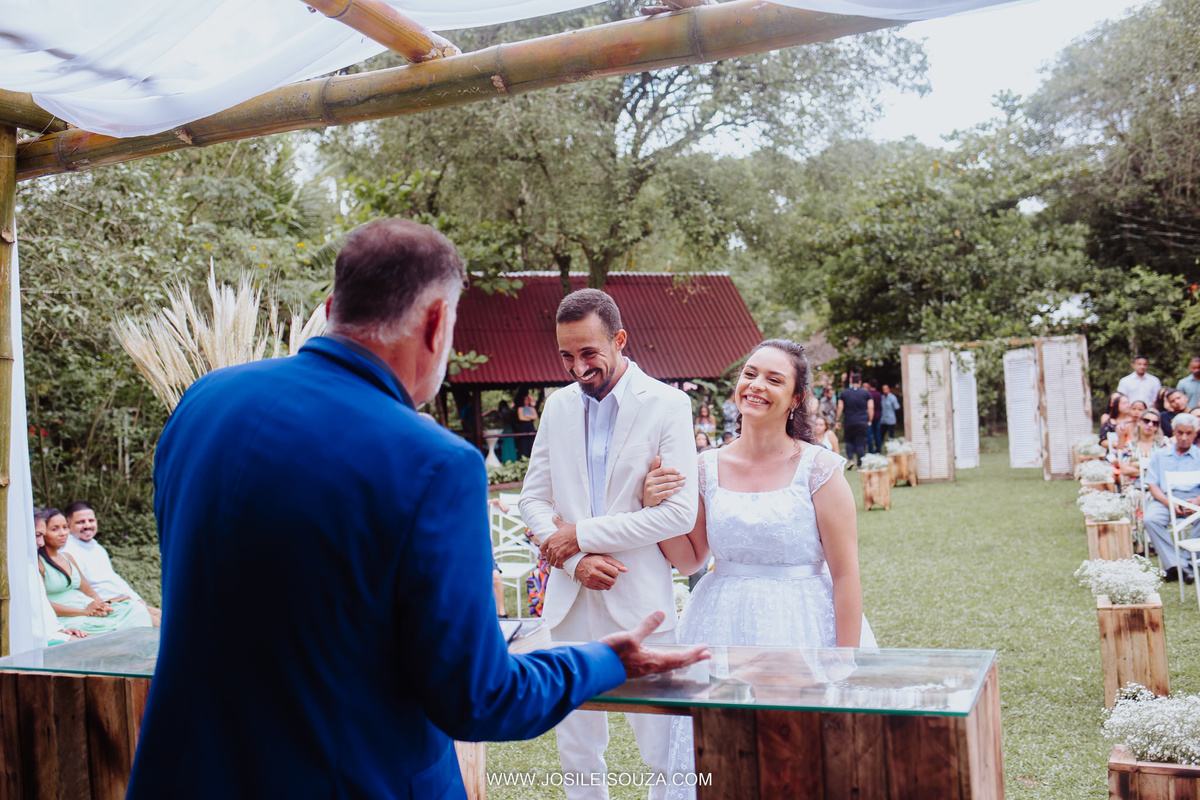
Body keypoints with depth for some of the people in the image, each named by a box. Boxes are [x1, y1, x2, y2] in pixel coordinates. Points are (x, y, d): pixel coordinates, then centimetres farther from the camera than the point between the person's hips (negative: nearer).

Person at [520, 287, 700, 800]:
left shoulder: (668, 405, -7)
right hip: (571, 600, 4)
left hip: (641, 601, -4)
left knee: (663, 754, 3)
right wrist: (575, 561, -8)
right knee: (577, 755, 13)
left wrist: (581, 535, -11)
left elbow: (680, 513, -15)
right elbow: (533, 498, 9)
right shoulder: (559, 404, 8)